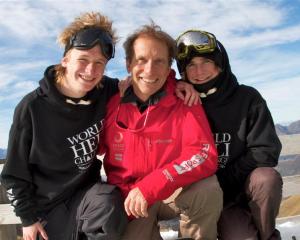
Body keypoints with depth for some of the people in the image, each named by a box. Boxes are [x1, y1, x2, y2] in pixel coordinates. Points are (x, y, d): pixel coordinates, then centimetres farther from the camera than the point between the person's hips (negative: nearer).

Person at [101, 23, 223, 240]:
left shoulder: (184, 101, -12)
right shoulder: (112, 104, -8)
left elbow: (205, 155, -22)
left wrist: (149, 188, -31)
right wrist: (127, 194, -11)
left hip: (178, 192, 0)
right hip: (129, 197, 1)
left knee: (208, 189, -30)